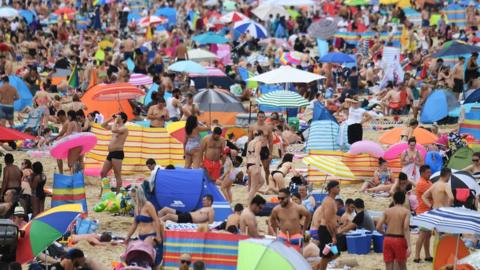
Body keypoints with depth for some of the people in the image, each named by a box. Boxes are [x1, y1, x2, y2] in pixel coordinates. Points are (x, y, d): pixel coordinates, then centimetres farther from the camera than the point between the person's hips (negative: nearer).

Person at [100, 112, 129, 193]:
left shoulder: (124, 129, -8)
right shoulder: (116, 127, 18)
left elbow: (114, 130, -27)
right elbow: (103, 125, 27)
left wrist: (116, 121, -12)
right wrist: (111, 119, 15)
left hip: (118, 153, -10)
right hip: (111, 153, 10)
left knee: (117, 175, -8)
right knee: (103, 173, 11)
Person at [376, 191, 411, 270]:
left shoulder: (387, 211, 6)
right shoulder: (406, 212, -2)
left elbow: (378, 227, 1)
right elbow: (406, 228, -14)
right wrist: (408, 246, -17)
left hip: (387, 239, 2)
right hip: (399, 239, -2)